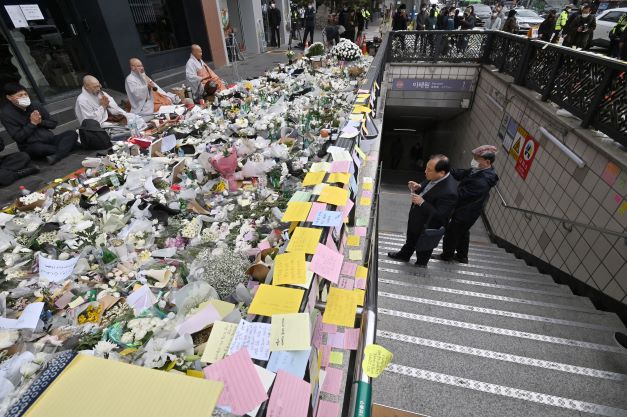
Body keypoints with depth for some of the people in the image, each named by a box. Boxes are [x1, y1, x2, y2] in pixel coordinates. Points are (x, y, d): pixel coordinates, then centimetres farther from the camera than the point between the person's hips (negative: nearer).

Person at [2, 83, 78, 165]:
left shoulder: (36, 106, 8)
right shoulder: (6, 114, -3)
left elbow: (53, 124, 11)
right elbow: (18, 137, -11)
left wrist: (41, 122, -8)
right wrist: (32, 123, -13)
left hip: (49, 140, 5)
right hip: (31, 146, -4)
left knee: (72, 133, -19)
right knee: (37, 148, -40)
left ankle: (56, 156, -40)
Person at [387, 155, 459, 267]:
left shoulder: (449, 192, -38)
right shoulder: (434, 178, -14)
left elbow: (440, 216, -30)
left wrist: (422, 202, -34)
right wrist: (419, 188, -13)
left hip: (426, 226, -7)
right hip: (415, 219, 7)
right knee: (410, 240, 31)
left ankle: (421, 263, 52)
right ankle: (404, 255, 58)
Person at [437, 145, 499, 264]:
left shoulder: (481, 182, -37)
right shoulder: (479, 170, -8)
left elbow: (461, 193, -33)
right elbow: (461, 174, -3)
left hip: (465, 214, -9)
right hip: (466, 211, 9)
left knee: (451, 233, 12)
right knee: (463, 233, 26)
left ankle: (447, 255, 35)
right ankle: (462, 256, 46)